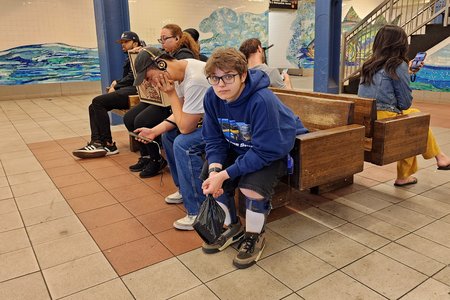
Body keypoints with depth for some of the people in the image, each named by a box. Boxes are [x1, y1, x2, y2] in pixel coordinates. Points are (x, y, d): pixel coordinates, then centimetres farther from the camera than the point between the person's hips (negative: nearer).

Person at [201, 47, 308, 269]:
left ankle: (255, 236, 2)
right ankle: (232, 227, 16)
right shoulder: (212, 97, -15)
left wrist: (225, 174, -35)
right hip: (238, 148, 6)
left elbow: (265, 151, -33)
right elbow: (213, 139, -8)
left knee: (252, 185, -30)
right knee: (209, 176, -10)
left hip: (276, 150, -6)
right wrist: (215, 169, -27)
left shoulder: (262, 101, -34)